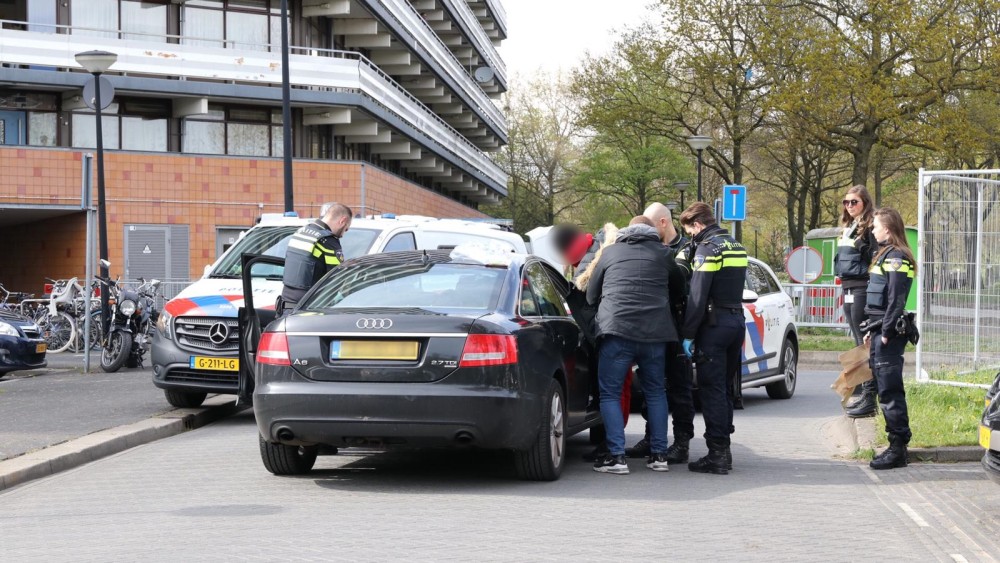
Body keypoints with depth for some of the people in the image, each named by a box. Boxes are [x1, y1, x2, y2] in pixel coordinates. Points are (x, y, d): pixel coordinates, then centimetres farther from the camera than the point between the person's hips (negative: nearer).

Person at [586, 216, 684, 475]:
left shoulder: (610, 252, 13)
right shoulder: (663, 254, 14)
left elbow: (591, 296, 19)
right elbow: (679, 291, 23)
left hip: (616, 330, -2)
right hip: (655, 334, 2)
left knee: (610, 394, 3)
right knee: (656, 392, 16)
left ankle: (617, 456, -6)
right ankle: (659, 454, 14)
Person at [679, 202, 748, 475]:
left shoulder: (707, 248, -12)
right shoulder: (736, 247, 16)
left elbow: (697, 296, -17)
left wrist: (688, 334, -15)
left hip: (714, 325, -8)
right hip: (737, 320, 8)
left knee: (711, 389, -6)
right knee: (724, 387, 15)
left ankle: (717, 454, -9)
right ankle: (723, 450, 18)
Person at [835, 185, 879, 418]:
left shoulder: (870, 228, -10)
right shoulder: (848, 228, 18)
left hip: (863, 290, -9)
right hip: (848, 289, 9)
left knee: (865, 344, -8)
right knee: (859, 343, 13)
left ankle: (869, 398, -8)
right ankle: (859, 392, 19)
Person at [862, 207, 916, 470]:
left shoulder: (896, 258, -12)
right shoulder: (885, 254, 19)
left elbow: (896, 299, -18)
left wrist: (886, 332, -19)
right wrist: (873, 330, 19)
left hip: (889, 332, -10)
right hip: (880, 331, 10)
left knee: (890, 390, -9)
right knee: (885, 390, 12)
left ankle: (898, 448, -7)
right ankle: (896, 446, 16)